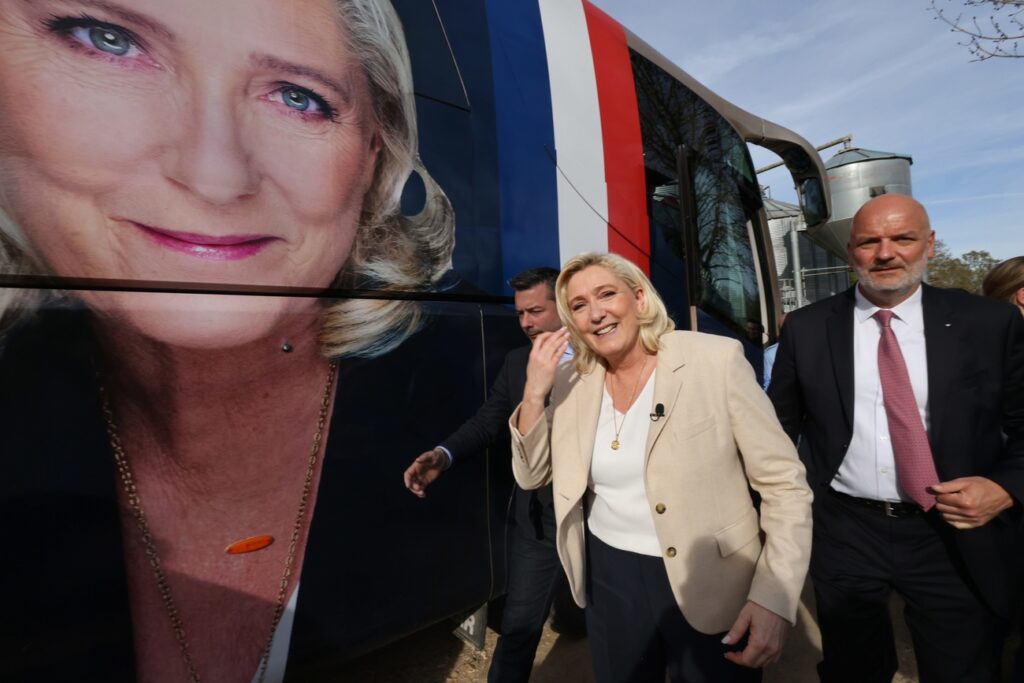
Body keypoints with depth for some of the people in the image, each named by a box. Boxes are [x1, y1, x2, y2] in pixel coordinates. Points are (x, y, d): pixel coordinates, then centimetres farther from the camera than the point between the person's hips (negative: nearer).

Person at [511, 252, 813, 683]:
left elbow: (783, 483, -11)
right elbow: (532, 476, 0)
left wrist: (773, 598, -17)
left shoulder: (716, 360, -15)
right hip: (609, 578, 4)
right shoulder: (572, 380, -4)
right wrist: (534, 392, -14)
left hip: (709, 584, -3)